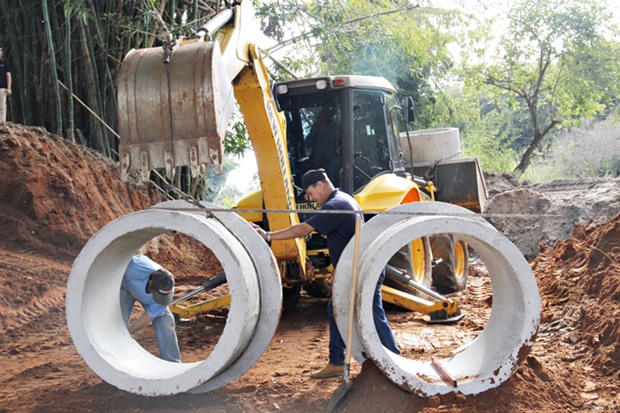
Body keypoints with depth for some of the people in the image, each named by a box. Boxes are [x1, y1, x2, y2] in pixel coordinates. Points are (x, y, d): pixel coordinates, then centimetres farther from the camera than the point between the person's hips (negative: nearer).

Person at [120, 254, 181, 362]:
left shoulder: (167, 291, -36)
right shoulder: (136, 267, -46)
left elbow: (148, 318, -24)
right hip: (126, 286, -1)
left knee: (165, 321, -12)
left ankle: (173, 364, 1)